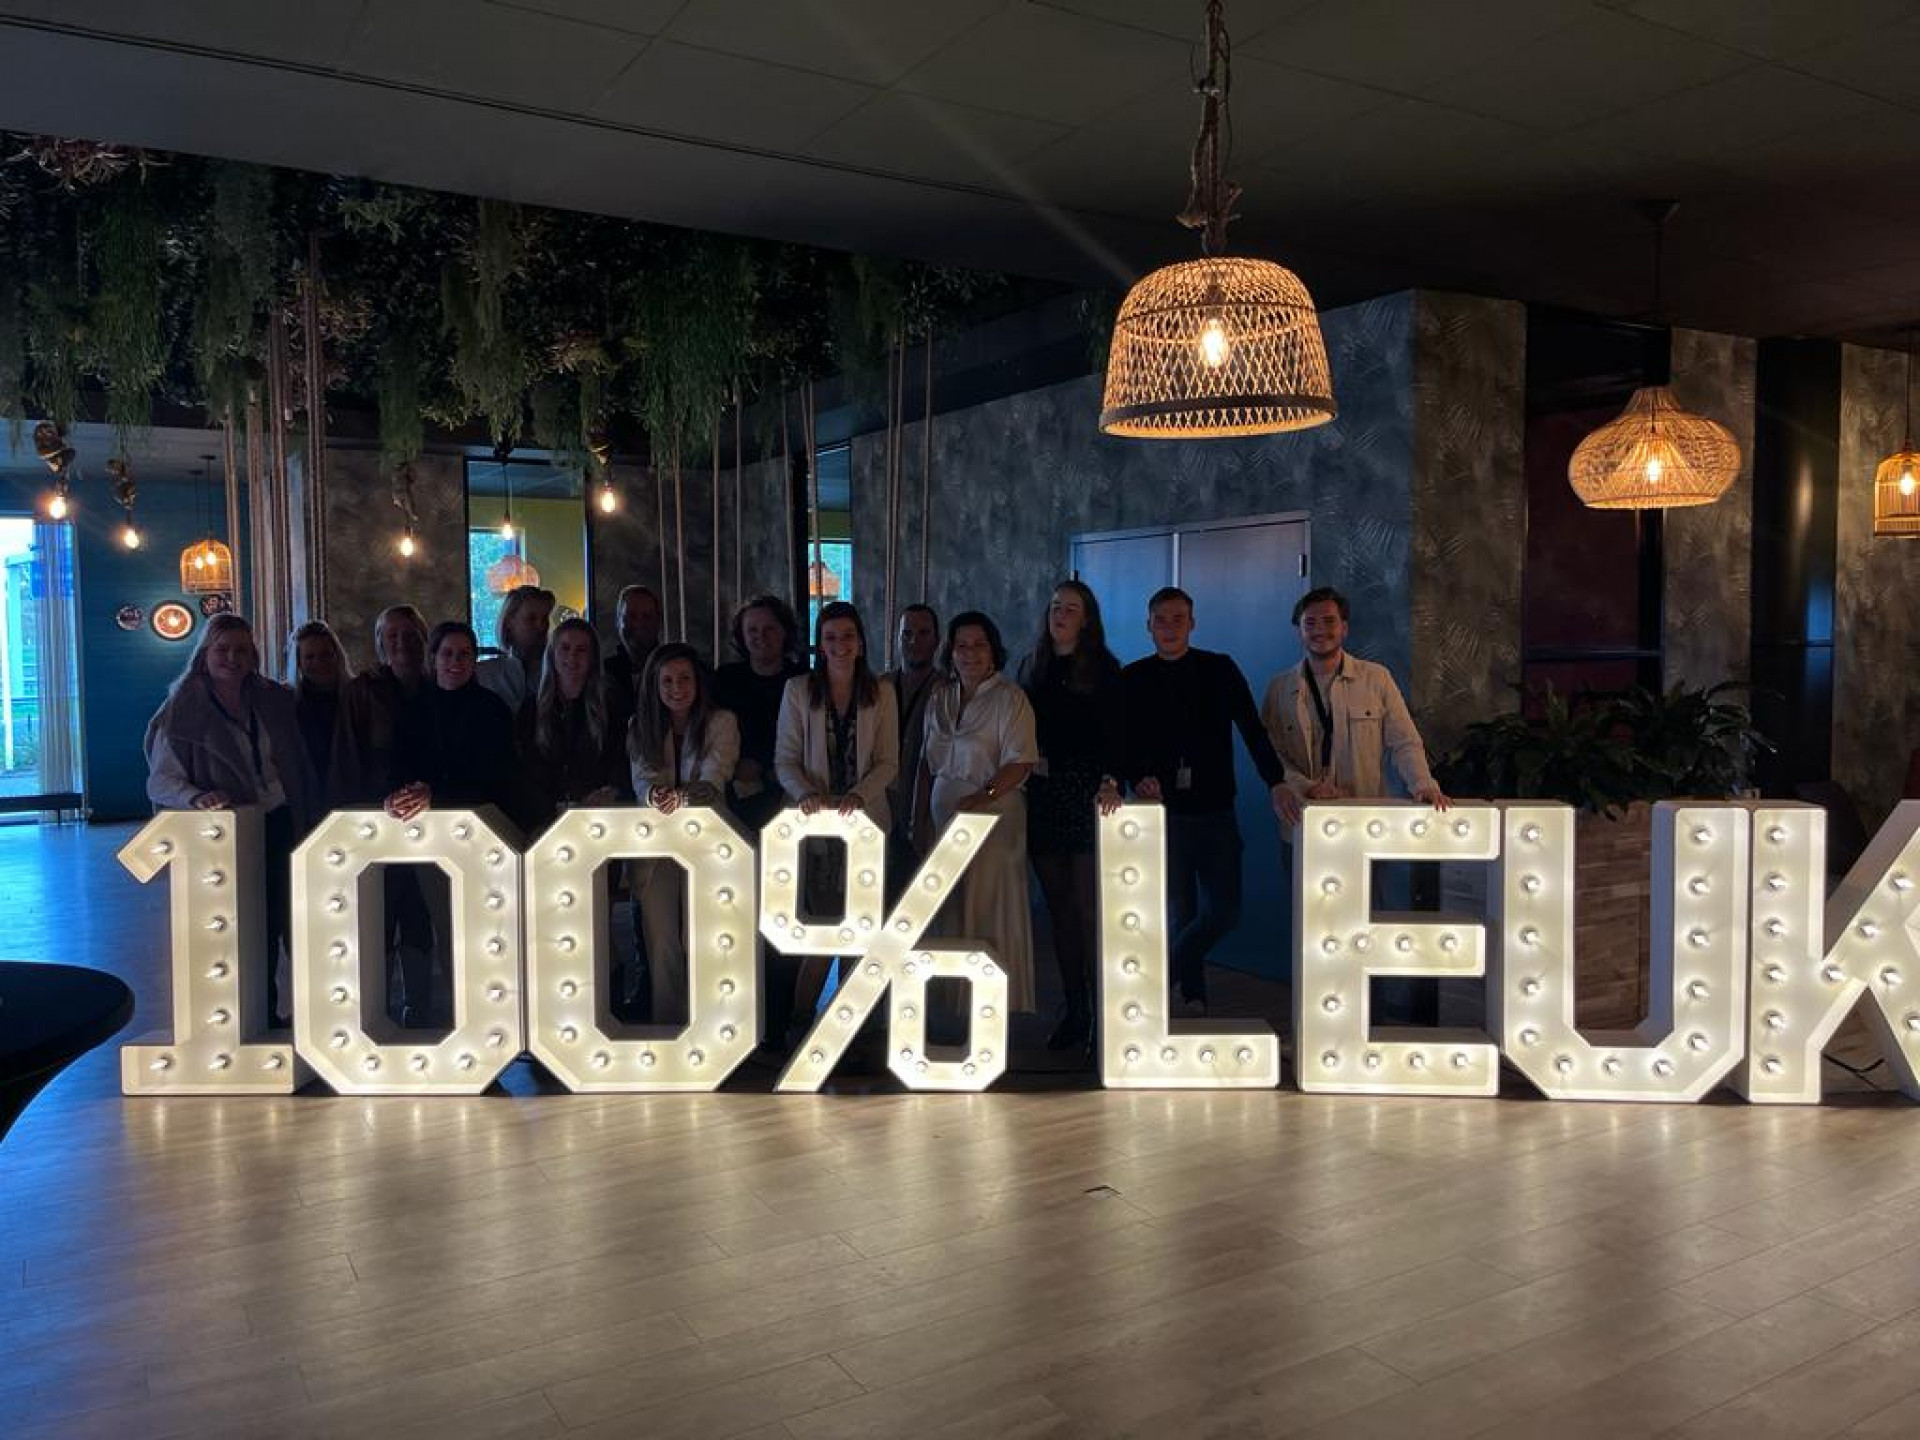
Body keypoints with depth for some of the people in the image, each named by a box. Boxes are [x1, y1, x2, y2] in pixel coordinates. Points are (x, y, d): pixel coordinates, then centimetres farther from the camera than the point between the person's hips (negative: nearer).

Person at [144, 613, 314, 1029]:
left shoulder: (274, 700, 8)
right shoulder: (182, 710, -6)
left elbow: (298, 767, 16)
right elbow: (161, 780, -11)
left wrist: (306, 818, 8)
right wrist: (196, 797, -30)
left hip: (280, 826, 4)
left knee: (272, 924, 8)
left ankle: (267, 1013, 24)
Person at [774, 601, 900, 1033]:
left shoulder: (881, 692, 3)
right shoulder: (798, 690, 1)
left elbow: (888, 762, 0)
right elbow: (785, 758, -1)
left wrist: (859, 794, -18)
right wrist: (805, 793, -21)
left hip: (865, 819, 2)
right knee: (826, 922, -5)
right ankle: (801, 1013, 8)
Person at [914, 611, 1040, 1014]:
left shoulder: (1009, 698, -5)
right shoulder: (940, 698, 13)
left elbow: (1020, 763, -13)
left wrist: (984, 796, -25)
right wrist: (919, 821, 11)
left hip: (993, 819, -5)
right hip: (942, 820, 6)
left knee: (990, 914, -3)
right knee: (946, 916, 6)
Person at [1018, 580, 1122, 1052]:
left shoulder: (1103, 669, 0)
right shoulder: (1031, 666, 14)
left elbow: (1114, 733, -9)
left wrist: (1112, 780, -23)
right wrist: (1028, 763, 3)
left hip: (1086, 794, -5)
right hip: (1041, 796, 5)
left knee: (1089, 909, -7)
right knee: (1058, 907, 7)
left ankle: (1102, 1015, -1)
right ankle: (1074, 1010, 15)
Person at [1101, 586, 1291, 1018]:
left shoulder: (1220, 670, 3)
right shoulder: (1132, 679, 3)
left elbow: (1252, 729, -5)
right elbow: (1123, 743, 0)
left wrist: (1276, 783, -17)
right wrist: (1137, 779, -20)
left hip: (1215, 811, 1)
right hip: (1163, 813, -1)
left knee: (1224, 911, 0)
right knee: (1182, 913, 5)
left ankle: (1166, 974, 21)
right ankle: (1192, 999, 22)